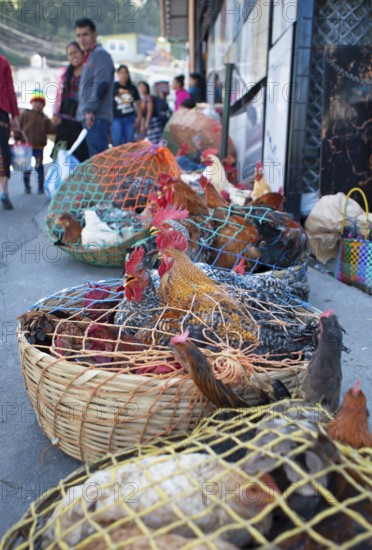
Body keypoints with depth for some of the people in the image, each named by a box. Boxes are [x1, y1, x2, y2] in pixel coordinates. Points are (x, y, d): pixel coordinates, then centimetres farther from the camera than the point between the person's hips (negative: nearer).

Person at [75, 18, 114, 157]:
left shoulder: (100, 54, -4)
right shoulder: (88, 57, 25)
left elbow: (102, 84, -18)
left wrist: (90, 109, -21)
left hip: (97, 118, -10)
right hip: (87, 118, 10)